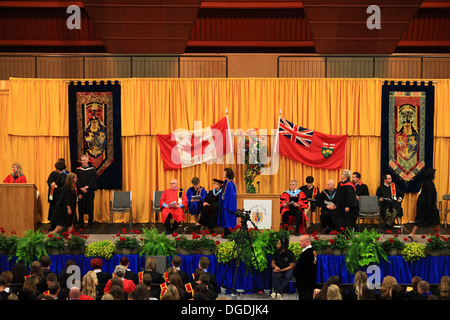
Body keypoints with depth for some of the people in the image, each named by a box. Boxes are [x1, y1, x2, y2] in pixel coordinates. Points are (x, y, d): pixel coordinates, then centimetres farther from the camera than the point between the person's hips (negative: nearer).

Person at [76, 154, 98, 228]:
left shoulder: (92, 169, 3)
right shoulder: (78, 169, 7)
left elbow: (93, 180, -4)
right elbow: (77, 180, 0)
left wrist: (86, 187, -15)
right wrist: (81, 188, -13)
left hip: (89, 191, -1)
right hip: (80, 192, 1)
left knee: (90, 207, 0)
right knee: (81, 207, 0)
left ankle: (90, 222, 9)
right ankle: (81, 223, 7)